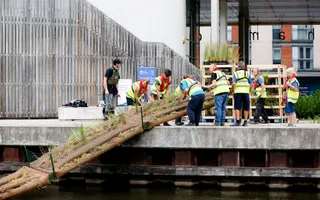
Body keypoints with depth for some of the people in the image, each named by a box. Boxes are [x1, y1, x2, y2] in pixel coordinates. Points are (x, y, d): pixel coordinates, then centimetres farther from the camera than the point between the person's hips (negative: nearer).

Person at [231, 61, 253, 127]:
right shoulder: (248, 73, 11)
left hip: (238, 92, -2)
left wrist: (233, 91, 3)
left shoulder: (236, 73, 3)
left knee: (237, 107, -3)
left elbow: (233, 83, -8)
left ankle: (238, 121, -12)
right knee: (246, 108, 9)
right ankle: (245, 122, 9)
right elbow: (251, 84, 5)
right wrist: (249, 90, 15)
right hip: (246, 92, 2)